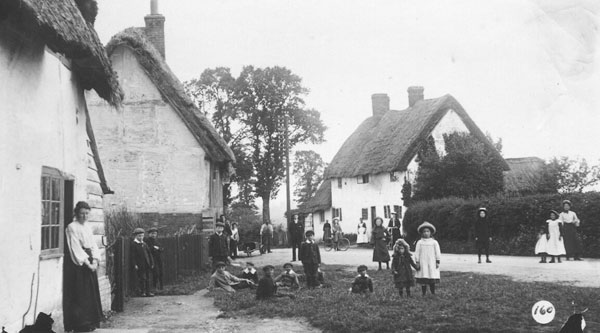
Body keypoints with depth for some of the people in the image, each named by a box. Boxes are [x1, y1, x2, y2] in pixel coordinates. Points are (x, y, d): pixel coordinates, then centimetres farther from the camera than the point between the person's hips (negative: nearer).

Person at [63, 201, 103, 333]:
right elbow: (76, 248, -15)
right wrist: (87, 263, -18)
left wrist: (95, 260, -5)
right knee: (79, 295, -4)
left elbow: (93, 245, 11)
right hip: (77, 264, -7)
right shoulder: (72, 227, -9)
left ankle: (90, 322, 17)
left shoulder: (87, 228, 14)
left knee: (91, 293, 9)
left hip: (89, 263, 8)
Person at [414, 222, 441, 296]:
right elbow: (417, 253, 4)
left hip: (432, 263, 0)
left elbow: (437, 252, 6)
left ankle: (433, 293, 11)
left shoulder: (434, 242, 3)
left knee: (432, 280, 0)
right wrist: (417, 262, 0)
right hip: (422, 263, 0)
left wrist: (437, 262, 2)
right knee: (423, 280, 0)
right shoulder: (419, 242, 3)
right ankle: (423, 294, 8)